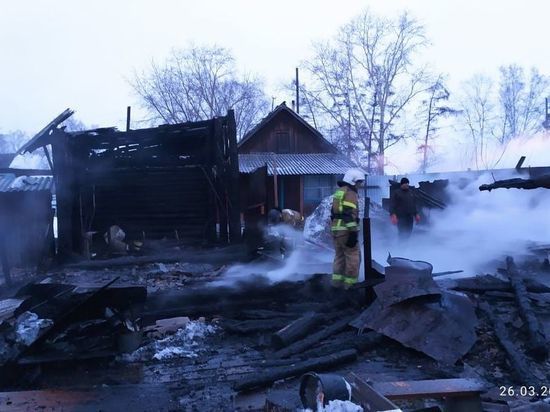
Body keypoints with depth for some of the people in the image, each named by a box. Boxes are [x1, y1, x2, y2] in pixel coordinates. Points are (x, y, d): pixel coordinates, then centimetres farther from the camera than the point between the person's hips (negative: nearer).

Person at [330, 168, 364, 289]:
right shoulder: (350, 193, -11)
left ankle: (337, 281, 17)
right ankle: (350, 283, 2)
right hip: (346, 230, -9)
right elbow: (350, 214, -20)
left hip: (335, 229, 9)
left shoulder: (338, 192, 18)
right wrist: (353, 232, -21)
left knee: (340, 255, 16)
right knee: (353, 256, 0)